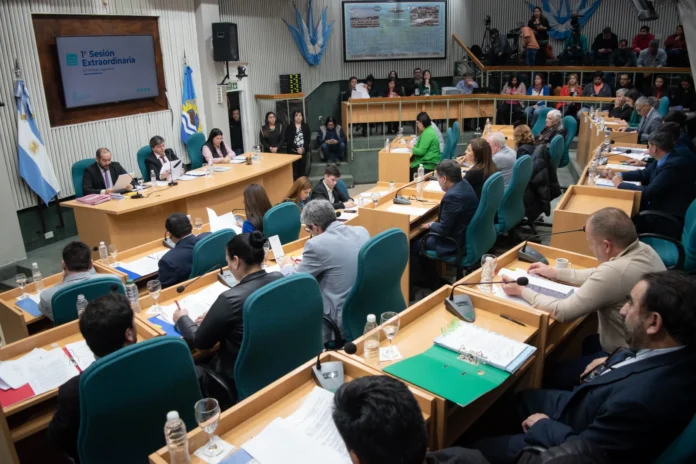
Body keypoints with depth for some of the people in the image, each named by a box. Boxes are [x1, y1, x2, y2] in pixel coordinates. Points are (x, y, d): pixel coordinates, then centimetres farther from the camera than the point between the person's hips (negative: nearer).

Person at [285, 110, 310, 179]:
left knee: (302, 170, 5)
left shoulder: (306, 127, 9)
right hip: (293, 152, -2)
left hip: (304, 152, 2)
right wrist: (297, 149, -14)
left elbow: (308, 139, 2)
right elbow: (288, 140, -5)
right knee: (294, 171, -6)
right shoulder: (289, 127, 3)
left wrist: (303, 148, -13)